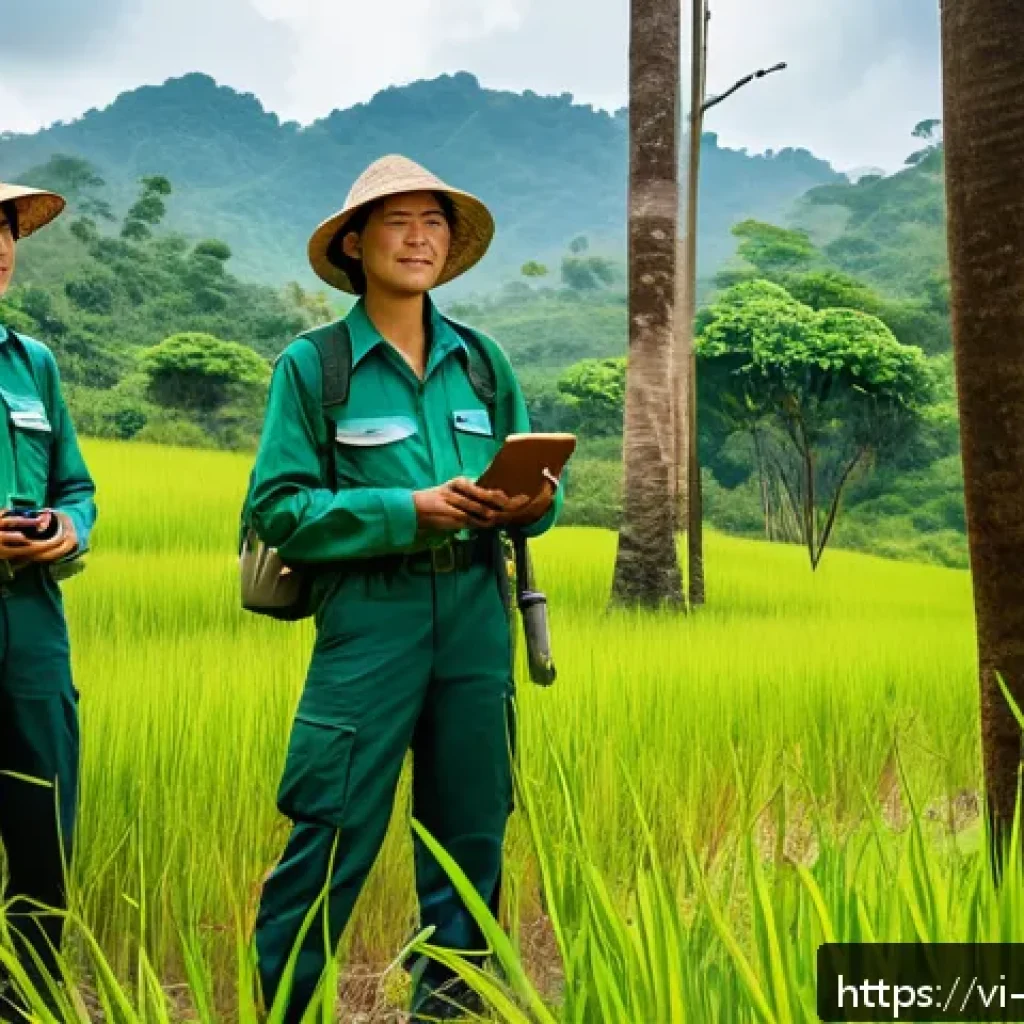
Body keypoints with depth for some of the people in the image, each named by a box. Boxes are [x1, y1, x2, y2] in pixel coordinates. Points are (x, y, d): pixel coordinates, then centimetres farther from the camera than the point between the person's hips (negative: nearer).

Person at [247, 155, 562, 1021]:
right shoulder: (312, 364, 0)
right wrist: (411, 509, -17)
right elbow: (279, 508, -7)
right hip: (369, 619, -4)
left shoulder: (482, 360, 12)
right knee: (335, 834, -5)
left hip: (475, 619, 4)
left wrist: (536, 503, -11)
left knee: (470, 834, 10)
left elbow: (539, 483, 14)